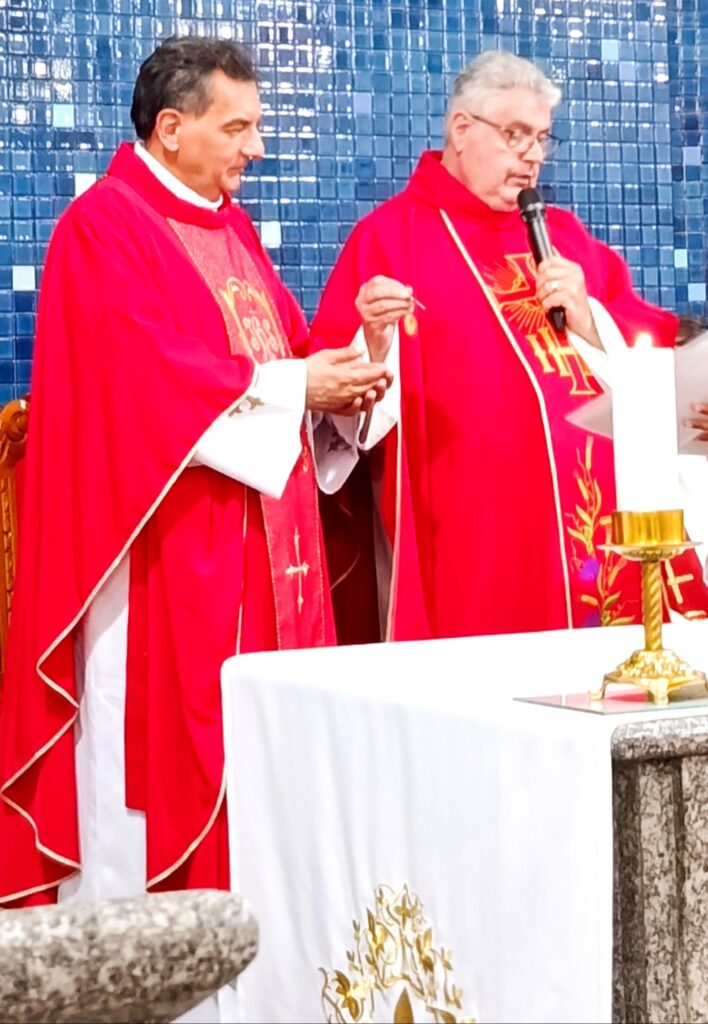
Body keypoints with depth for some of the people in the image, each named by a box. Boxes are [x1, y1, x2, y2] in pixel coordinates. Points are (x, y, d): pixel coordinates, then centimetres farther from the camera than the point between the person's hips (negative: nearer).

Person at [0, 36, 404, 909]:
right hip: (160, 548, -8)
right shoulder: (103, 229, -9)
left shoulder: (229, 225, 17)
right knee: (153, 744, -4)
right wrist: (292, 385, -15)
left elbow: (276, 351, 18)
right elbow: (151, 374, -20)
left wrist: (334, 385, -3)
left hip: (256, 548, 8)